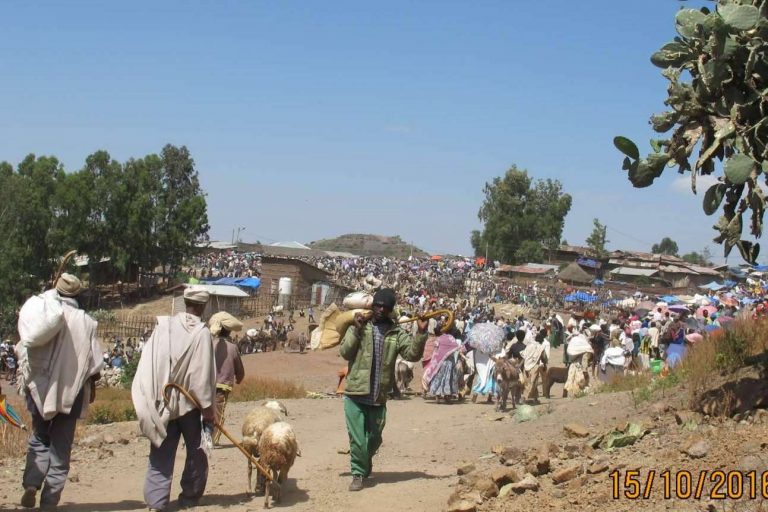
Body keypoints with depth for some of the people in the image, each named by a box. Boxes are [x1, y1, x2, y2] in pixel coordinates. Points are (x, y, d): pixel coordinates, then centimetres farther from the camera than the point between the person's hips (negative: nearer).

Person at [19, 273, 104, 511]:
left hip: (41, 389, 0)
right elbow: (94, 361, -2)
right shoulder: (86, 322, -5)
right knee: (61, 447, 8)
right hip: (70, 393, 0)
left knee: (39, 438, 18)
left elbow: (24, 349, -4)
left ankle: (31, 484, -3)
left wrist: (28, 379, 10)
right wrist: (92, 385, 14)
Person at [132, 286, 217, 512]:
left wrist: (155, 397, 9)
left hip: (163, 402, 3)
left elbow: (149, 362, 0)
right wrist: (208, 405, -9)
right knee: (196, 450, 13)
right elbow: (202, 372, -15)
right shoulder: (201, 332, -12)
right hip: (190, 401, -3)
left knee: (162, 452, 8)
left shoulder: (164, 325, -1)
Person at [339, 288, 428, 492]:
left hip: (379, 397, 2)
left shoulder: (397, 333, 4)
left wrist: (421, 333, -19)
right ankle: (358, 474, 12)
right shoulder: (359, 327, 0)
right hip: (355, 394, -2)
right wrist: (356, 330, -17)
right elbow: (345, 352, -7)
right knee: (357, 438, -3)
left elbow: (412, 354, -6)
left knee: (374, 438, 16)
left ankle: (365, 461, 44)